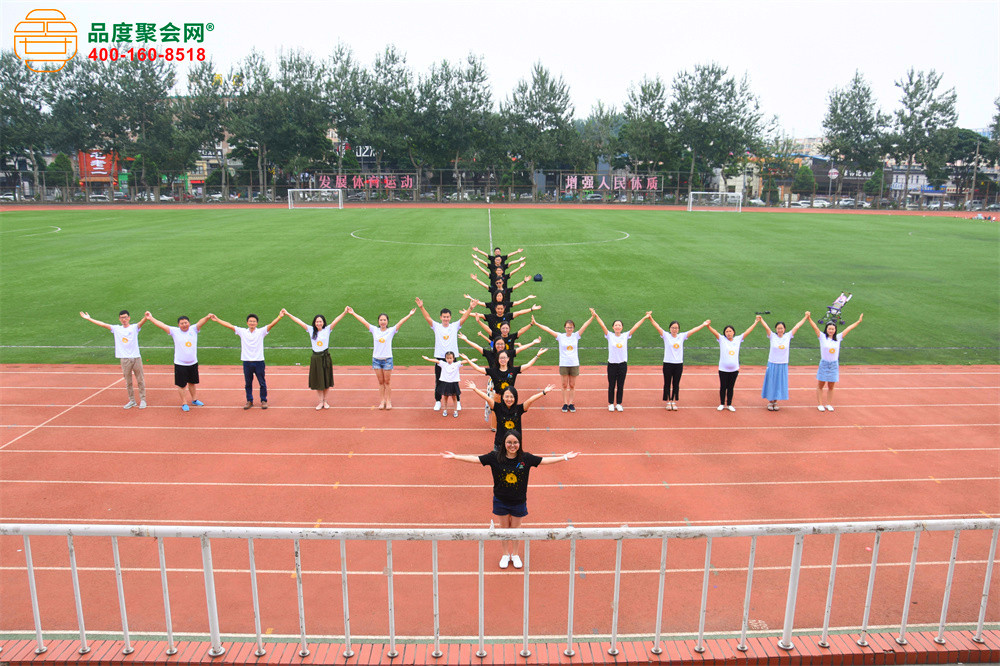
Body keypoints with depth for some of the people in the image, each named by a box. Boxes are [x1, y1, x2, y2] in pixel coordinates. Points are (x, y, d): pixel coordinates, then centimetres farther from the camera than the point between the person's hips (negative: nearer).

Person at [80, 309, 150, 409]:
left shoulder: (134, 327, 0)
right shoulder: (116, 329, 8)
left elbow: (142, 322, -19)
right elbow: (103, 324, 9)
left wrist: (146, 317, -41)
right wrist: (89, 319, 8)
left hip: (136, 358, -2)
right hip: (124, 359, 3)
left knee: (140, 380, 4)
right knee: (128, 381, 9)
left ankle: (142, 400, 14)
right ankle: (132, 401, 19)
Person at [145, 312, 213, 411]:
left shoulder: (193, 329, -1)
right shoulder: (175, 331, -4)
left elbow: (201, 322, -17)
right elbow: (162, 325, -7)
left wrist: (207, 317, -36)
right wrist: (151, 318, -14)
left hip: (193, 363, 3)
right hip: (180, 364, -3)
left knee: (192, 382, 18)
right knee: (181, 384, 3)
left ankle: (194, 400, 35)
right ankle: (184, 403, 15)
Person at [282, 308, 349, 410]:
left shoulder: (327, 330, -2)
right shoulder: (311, 330, 2)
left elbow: (336, 320, -13)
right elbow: (299, 321, 1)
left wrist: (344, 312, -25)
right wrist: (288, 314, -1)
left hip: (326, 357, -1)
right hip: (315, 358, 1)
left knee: (326, 379, 6)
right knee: (318, 380, 5)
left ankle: (325, 400, 21)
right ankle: (320, 401, 15)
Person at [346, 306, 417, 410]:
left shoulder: (391, 330, -2)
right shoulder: (374, 330, 4)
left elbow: (400, 322, -11)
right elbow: (363, 321, 4)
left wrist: (410, 315, -20)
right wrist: (353, 313, 4)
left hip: (387, 359, -2)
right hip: (376, 359, 2)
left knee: (387, 382, 6)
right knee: (381, 382, 10)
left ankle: (388, 401, 14)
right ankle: (382, 401, 16)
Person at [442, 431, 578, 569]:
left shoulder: (526, 458, -12)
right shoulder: (495, 457, -14)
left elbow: (544, 460, -5)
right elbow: (476, 459, -14)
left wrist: (565, 457, -7)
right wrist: (454, 456, -19)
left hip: (519, 501, 0)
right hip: (501, 501, 0)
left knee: (516, 528, 15)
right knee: (504, 527, 16)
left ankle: (515, 555, 37)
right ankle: (505, 555, 36)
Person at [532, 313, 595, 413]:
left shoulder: (576, 336, 1)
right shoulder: (560, 336, -2)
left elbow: (585, 325, -7)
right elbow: (548, 329, -7)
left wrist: (592, 317, -19)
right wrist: (536, 323, -12)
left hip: (574, 364, 1)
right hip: (563, 364, 0)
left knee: (572, 385, 8)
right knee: (565, 385, 7)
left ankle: (571, 403, 16)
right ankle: (565, 403, 14)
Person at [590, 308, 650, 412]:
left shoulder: (625, 336, 2)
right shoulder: (610, 336, -2)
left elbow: (636, 326, 0)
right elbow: (602, 325, -11)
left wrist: (645, 318, -3)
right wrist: (596, 316, -20)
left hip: (623, 364, 2)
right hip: (612, 364, -1)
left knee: (620, 386, 9)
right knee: (611, 385, 7)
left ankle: (618, 404, 22)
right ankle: (611, 404, 20)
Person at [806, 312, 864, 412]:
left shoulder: (838, 338, 4)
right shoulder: (822, 337, -4)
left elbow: (848, 329, 7)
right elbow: (815, 327, -14)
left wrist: (858, 321, 8)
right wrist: (809, 318, -26)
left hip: (834, 365, 3)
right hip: (824, 364, -3)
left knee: (831, 386, 10)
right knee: (820, 385, 5)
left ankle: (829, 404, 20)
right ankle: (819, 404, 14)